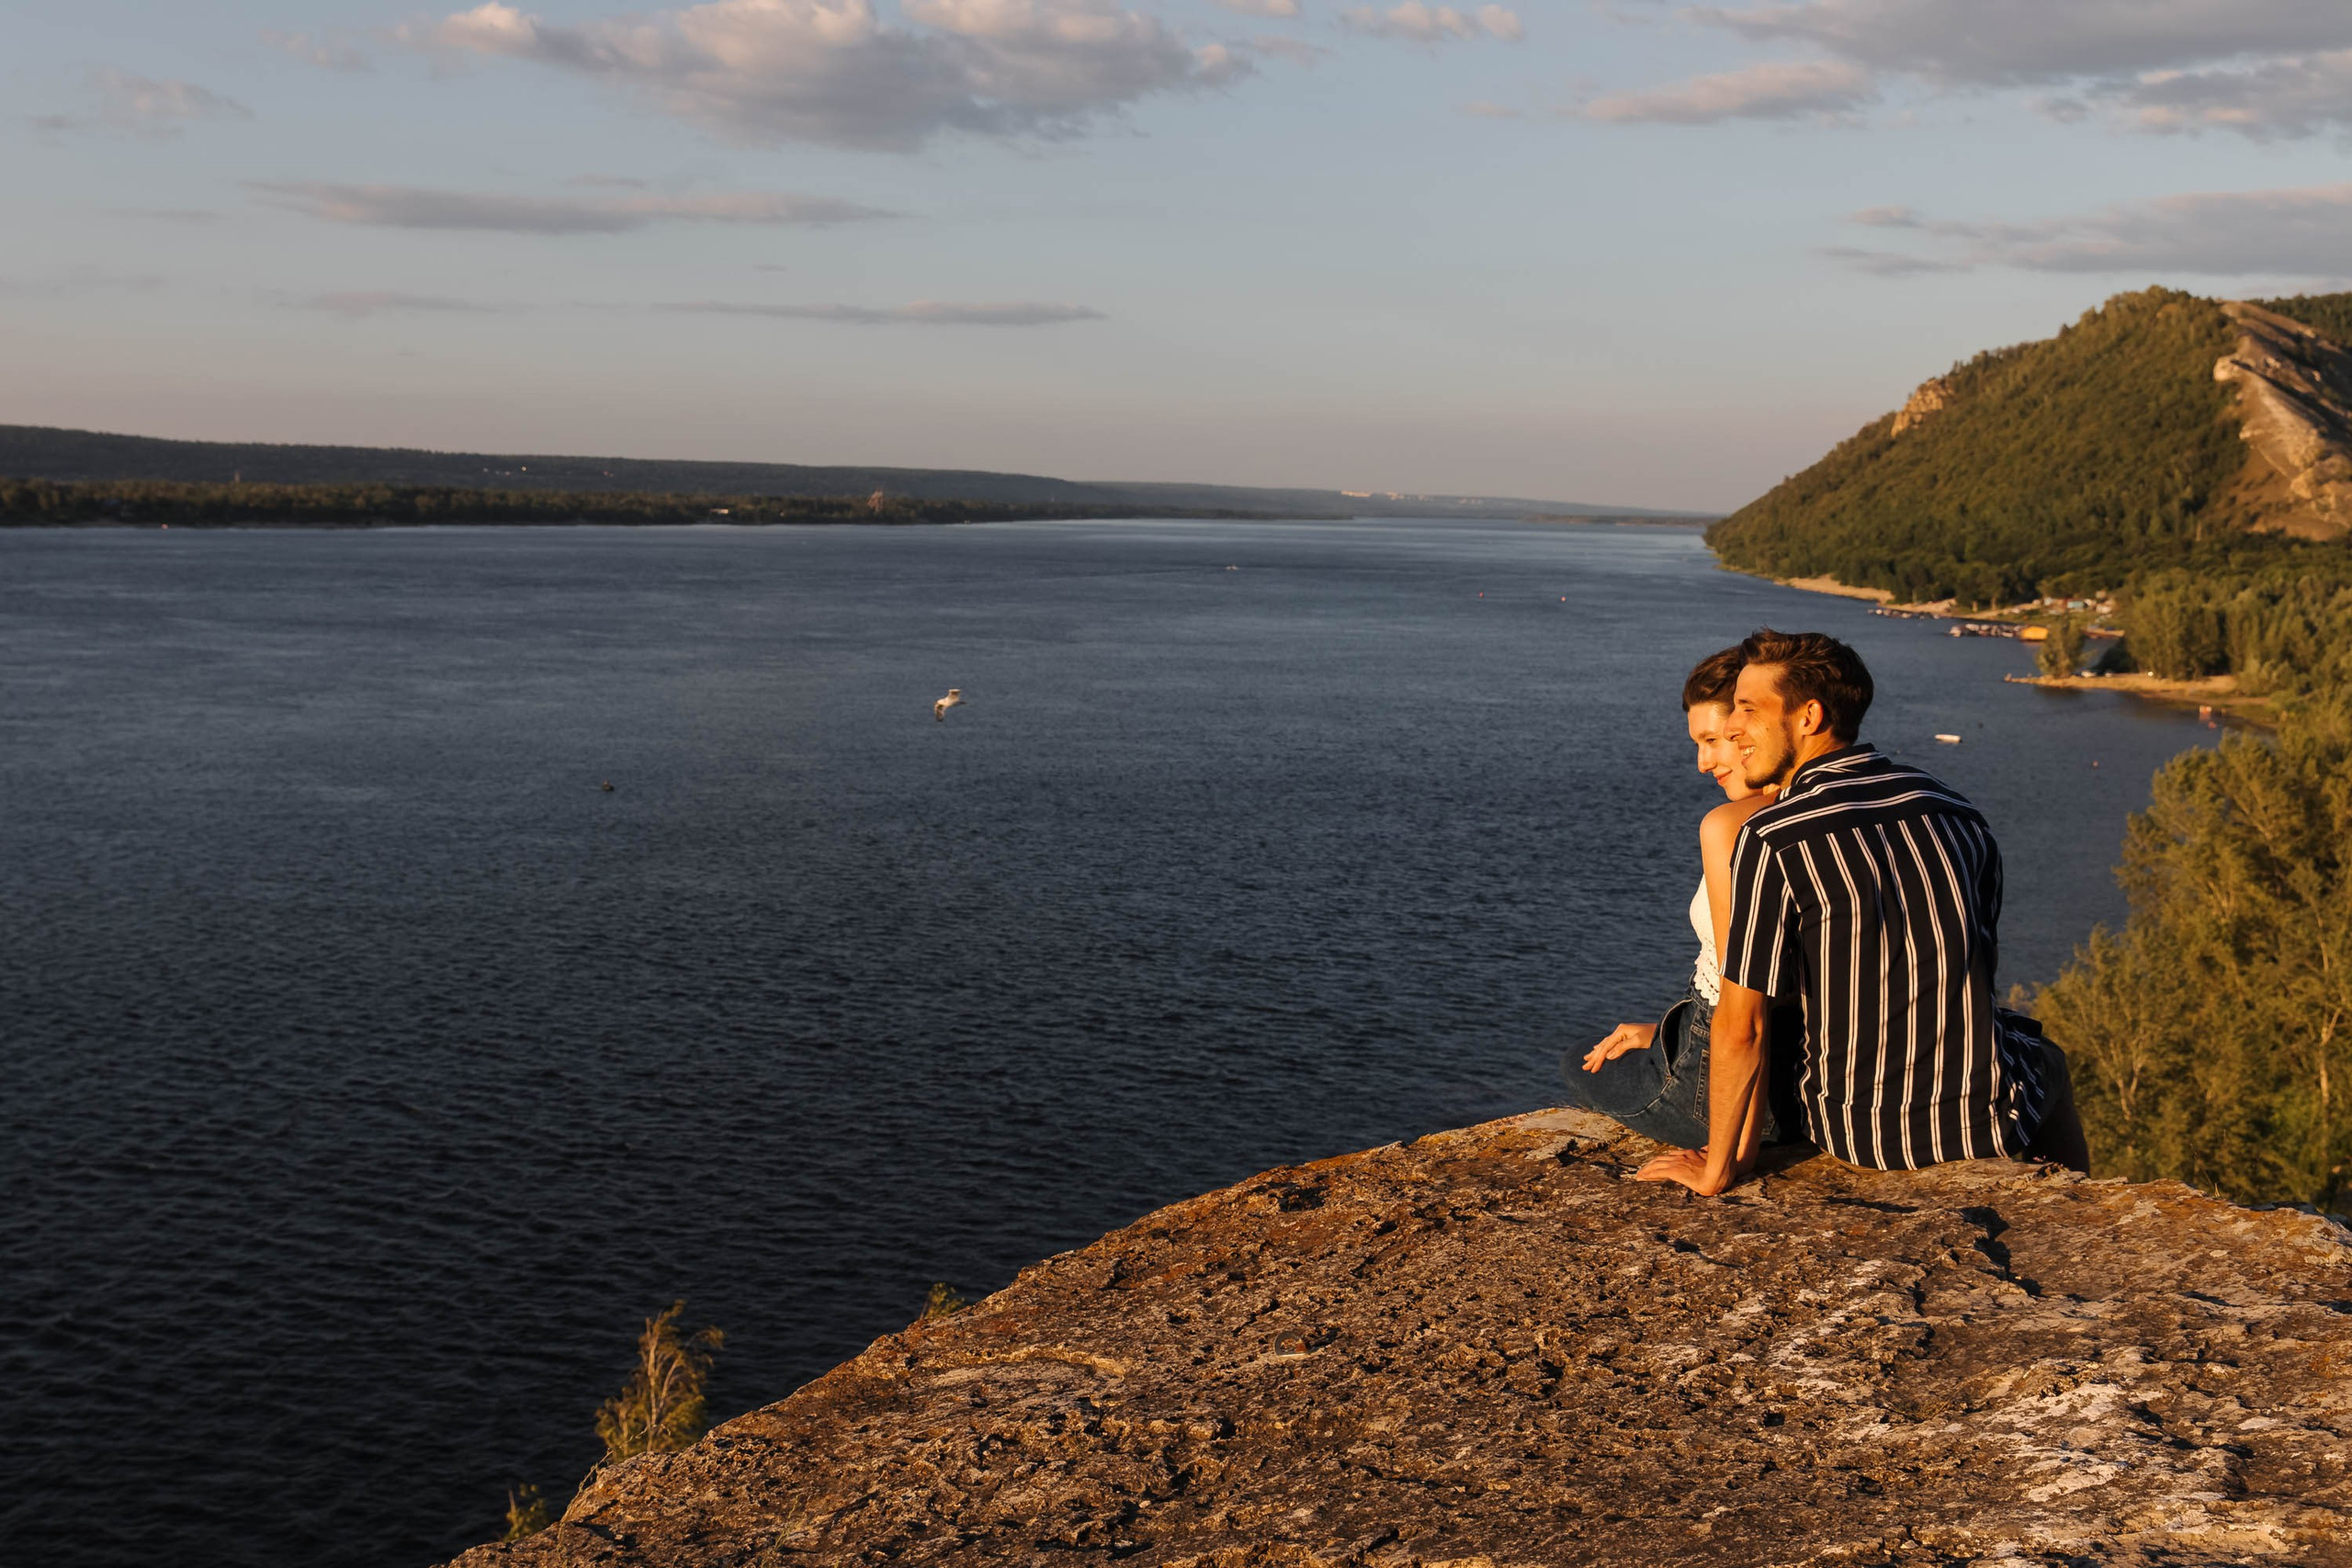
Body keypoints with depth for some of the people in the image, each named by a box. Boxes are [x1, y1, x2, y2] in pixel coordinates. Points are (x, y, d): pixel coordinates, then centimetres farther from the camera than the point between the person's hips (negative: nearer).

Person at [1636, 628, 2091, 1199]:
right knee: (2047, 1062, 39)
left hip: (1855, 1135, -2)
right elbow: (1981, 963, 12)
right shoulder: (1954, 808, -2)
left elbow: (1740, 1028, -17)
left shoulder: (1770, 838, -18)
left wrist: (1715, 1171, -6)